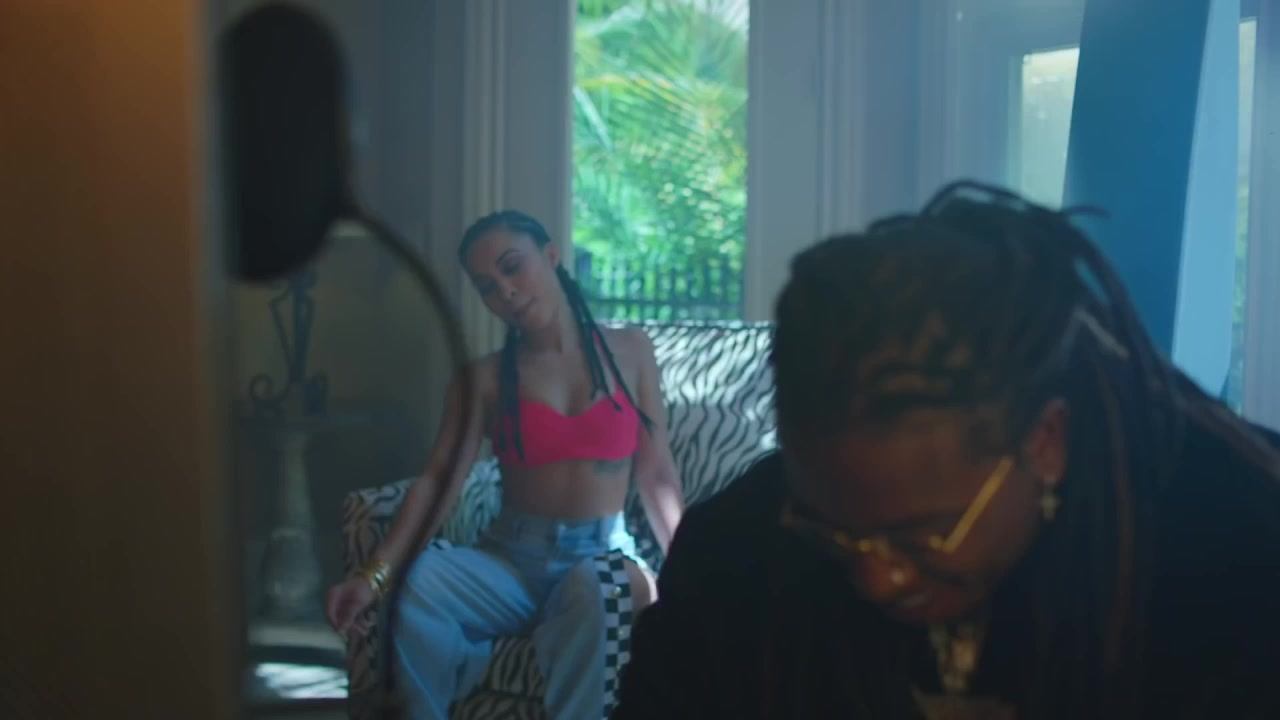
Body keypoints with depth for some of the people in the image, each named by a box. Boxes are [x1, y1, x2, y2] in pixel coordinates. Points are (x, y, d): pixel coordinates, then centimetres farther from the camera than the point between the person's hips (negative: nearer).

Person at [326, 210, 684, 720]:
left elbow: (656, 476, 7)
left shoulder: (629, 351, 7)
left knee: (591, 589, -38)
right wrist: (374, 574, -20)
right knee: (425, 579, -31)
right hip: (512, 559, 1)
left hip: (603, 557, -1)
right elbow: (440, 478, -6)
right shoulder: (486, 378, 5)